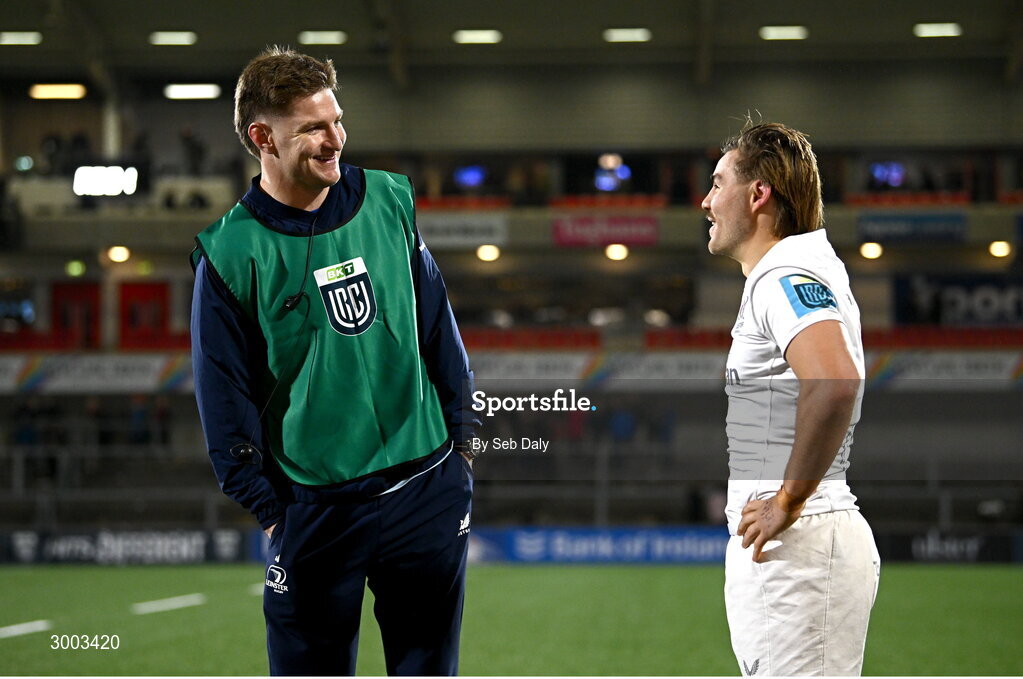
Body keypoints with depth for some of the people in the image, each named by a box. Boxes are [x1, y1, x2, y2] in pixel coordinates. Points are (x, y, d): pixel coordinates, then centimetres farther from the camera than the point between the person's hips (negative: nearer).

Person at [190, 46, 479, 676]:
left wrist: (461, 445, 9)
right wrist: (271, 511, -5)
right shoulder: (230, 253, -7)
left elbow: (439, 327, 11)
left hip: (428, 491, 3)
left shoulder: (390, 200, 3)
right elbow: (225, 397, -3)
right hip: (315, 509, -3)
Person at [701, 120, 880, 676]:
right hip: (775, 548, 11)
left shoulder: (785, 274, -14)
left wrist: (789, 502, -24)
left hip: (797, 544, -11)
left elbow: (836, 382, -32)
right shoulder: (800, 270, 20)